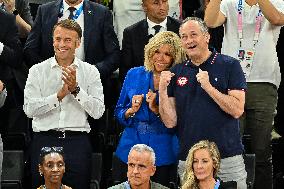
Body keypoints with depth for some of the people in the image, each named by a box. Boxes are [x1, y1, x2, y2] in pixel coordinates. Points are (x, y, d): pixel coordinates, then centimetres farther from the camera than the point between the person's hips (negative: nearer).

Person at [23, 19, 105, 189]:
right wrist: (59, 95, -14)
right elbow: (29, 109, -6)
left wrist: (76, 89, -14)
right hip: (44, 140, 0)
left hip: (77, 141, 0)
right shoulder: (38, 71, 5)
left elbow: (98, 111, -4)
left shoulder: (90, 71, 5)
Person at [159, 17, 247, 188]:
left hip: (227, 157, -3)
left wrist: (208, 87, -16)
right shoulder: (177, 72, 7)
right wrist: (162, 90, -11)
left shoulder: (230, 65, -2)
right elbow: (170, 122, 2)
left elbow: (237, 110, -11)